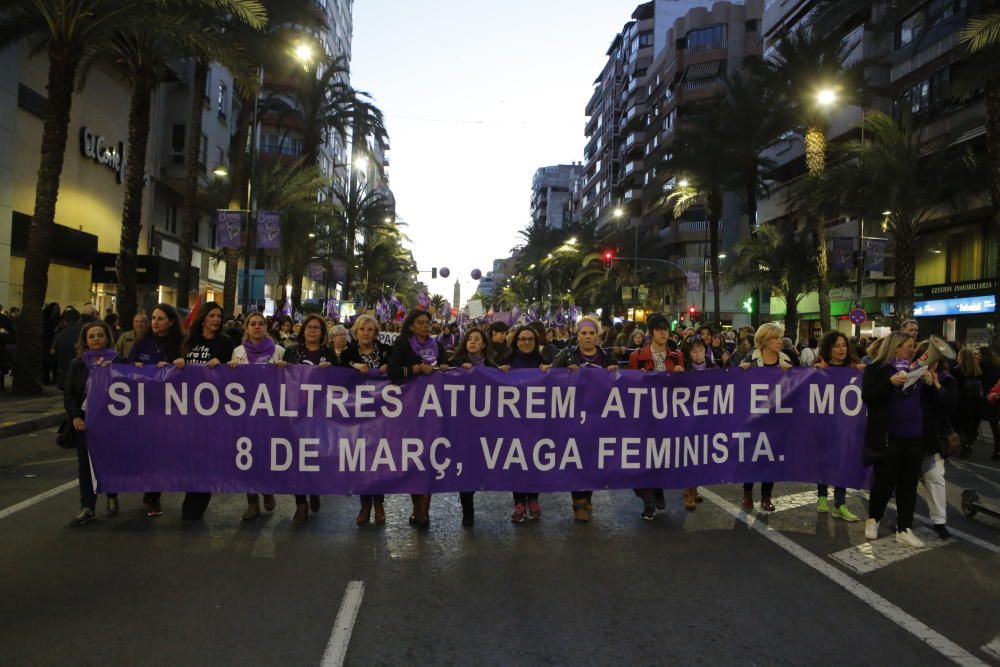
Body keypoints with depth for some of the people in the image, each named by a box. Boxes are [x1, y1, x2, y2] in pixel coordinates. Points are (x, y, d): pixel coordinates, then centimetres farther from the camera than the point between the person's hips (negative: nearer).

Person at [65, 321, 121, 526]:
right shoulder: (77, 364, 5)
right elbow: (68, 394, 3)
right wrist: (75, 416, -9)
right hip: (84, 420, 2)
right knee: (85, 463, 3)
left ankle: (112, 498, 29)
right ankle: (87, 508, 7)